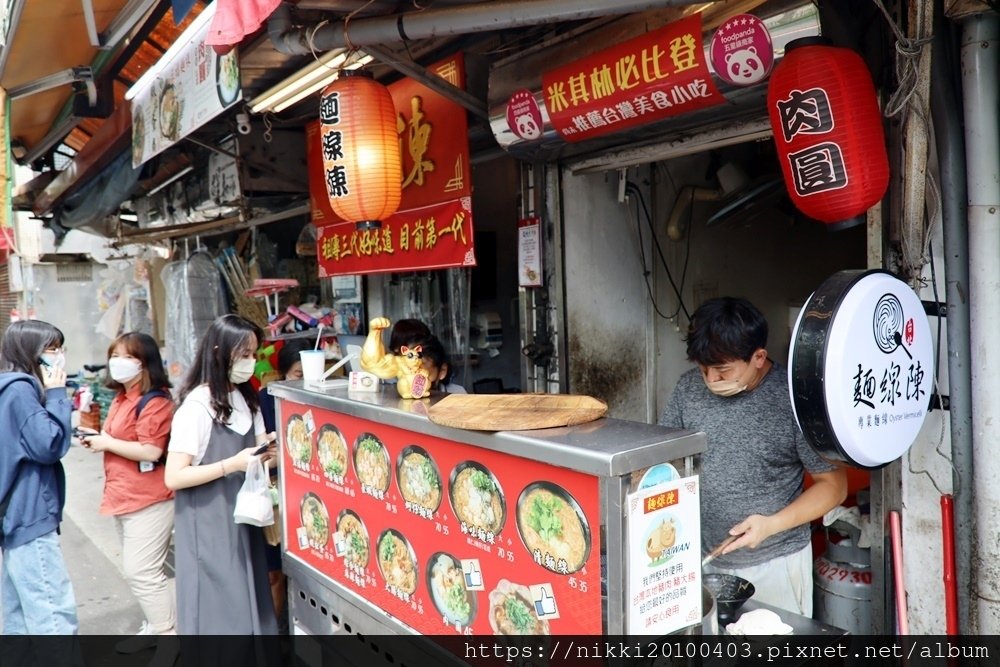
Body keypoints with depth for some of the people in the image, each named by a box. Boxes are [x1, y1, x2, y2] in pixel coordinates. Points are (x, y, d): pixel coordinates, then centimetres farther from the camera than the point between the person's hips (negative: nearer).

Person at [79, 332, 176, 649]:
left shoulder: (154, 401, -18)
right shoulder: (121, 398, 14)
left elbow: (151, 451, -25)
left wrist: (107, 443, -15)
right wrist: (97, 439, 9)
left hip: (149, 500, -10)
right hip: (125, 497, 10)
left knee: (141, 571, -5)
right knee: (138, 569, 18)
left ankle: (169, 632, 8)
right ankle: (156, 627, 30)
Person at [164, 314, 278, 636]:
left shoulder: (246, 399, 7)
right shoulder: (196, 407, -17)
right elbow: (173, 477, -19)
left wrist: (266, 451, -5)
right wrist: (233, 464, -26)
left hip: (241, 517, 7)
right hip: (208, 525, -7)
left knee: (247, 602, 14)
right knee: (218, 610, 1)